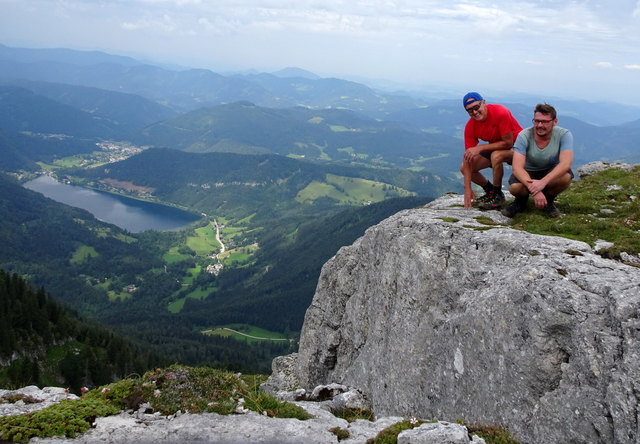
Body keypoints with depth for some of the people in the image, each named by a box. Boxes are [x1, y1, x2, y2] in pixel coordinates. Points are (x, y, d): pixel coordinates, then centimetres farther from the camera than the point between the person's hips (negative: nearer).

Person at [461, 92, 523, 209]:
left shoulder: (500, 113, -29)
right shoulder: (470, 126, -14)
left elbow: (508, 142, -28)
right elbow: (468, 157, -15)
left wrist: (480, 148, -31)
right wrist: (467, 188, -21)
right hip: (495, 148, 6)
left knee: (496, 155, -38)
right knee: (464, 168, -7)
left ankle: (498, 195, -16)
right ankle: (490, 191, 15)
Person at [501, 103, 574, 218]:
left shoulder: (564, 135, -20)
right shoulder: (524, 136, -22)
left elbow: (565, 163, -33)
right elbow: (517, 167, -31)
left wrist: (543, 182, -50)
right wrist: (534, 189, -46)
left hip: (551, 173, 1)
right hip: (528, 173, -1)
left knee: (566, 176, -34)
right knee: (514, 187, -34)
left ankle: (548, 200, 1)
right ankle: (521, 200, 6)